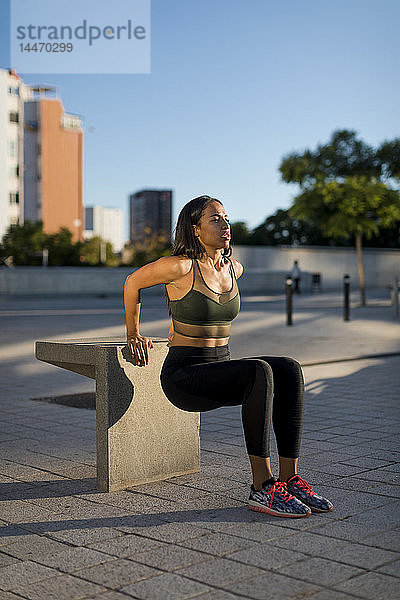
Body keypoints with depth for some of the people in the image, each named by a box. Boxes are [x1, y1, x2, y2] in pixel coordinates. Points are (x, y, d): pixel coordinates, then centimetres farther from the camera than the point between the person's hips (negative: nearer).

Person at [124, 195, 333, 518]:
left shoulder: (234, 269, 8)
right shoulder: (181, 266, -12)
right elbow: (132, 283, 2)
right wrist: (133, 334, 11)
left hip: (222, 368, 7)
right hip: (184, 376, -6)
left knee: (290, 369, -20)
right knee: (259, 371, -33)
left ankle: (290, 478, -21)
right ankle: (262, 487, -29)